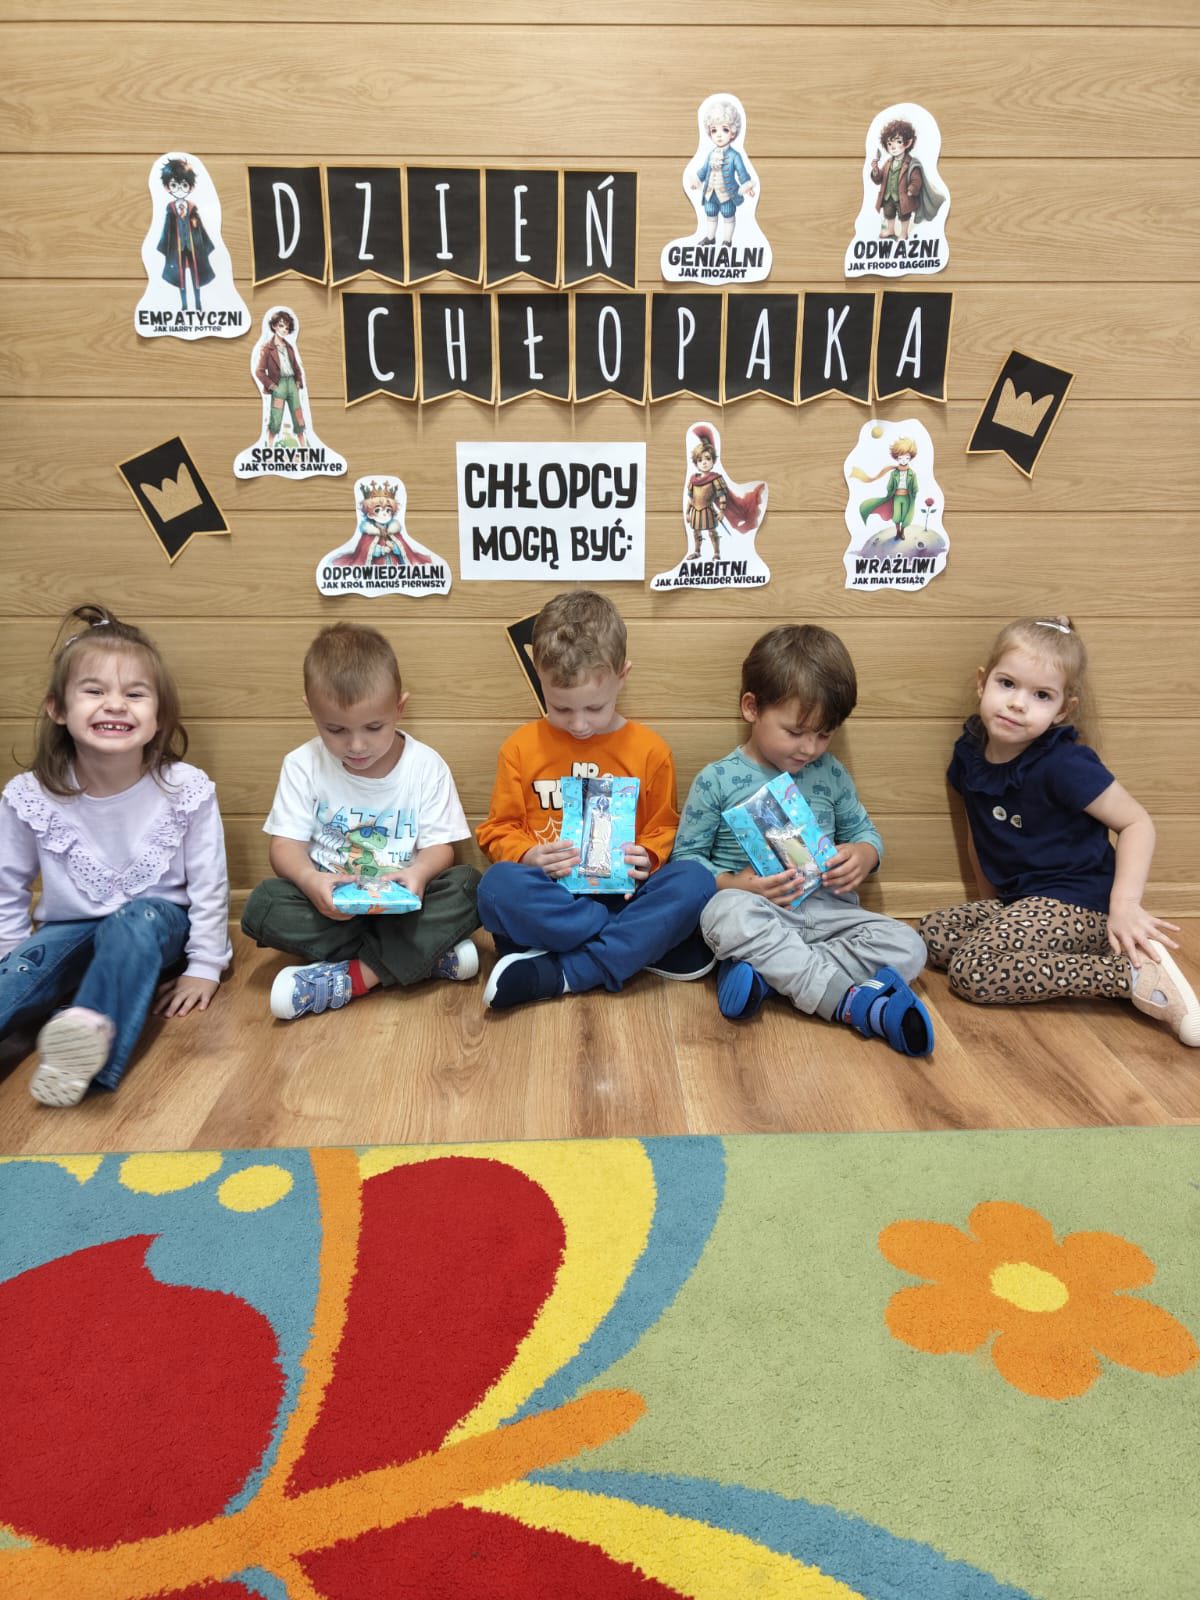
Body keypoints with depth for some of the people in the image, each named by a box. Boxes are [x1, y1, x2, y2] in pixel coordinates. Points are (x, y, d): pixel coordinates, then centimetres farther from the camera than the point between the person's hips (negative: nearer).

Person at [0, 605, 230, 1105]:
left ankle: (94, 1034, -56)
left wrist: (204, 967, -5)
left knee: (134, 922, -34)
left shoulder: (186, 790, -14)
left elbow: (209, 885, -6)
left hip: (157, 924, -2)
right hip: (70, 930, 2)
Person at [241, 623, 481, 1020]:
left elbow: (440, 846, -6)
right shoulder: (303, 766, -4)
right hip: (331, 904, 1)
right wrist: (311, 880, -30)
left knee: (467, 886, -27)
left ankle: (351, 977, -29)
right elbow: (286, 846, -6)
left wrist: (419, 872, -31)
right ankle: (426, 954, -26)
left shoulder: (426, 766, -6)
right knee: (263, 905, -27)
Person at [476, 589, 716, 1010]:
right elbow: (498, 830, 7)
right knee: (497, 887, -34)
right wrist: (530, 856, -15)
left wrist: (645, 858, -12)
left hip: (622, 892, 1)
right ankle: (648, 944, -23)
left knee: (694, 883, -29)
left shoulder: (649, 749, 5)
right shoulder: (522, 747, 5)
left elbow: (664, 829, 11)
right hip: (551, 895, 0)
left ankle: (553, 975, -28)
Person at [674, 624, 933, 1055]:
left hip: (826, 911, 5)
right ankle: (853, 1001, -38)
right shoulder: (717, 781, -3)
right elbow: (686, 856, -2)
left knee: (906, 947, -18)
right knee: (726, 911, -39)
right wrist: (733, 885, -21)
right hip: (757, 912, -4)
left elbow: (864, 831, 19)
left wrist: (863, 854, -6)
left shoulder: (830, 774, 10)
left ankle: (771, 971, -27)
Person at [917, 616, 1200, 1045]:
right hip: (1018, 899, 8)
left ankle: (1135, 976, -18)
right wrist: (990, 900, 16)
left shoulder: (1064, 765, -19)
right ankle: (1068, 966, -7)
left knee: (972, 972, -22)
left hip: (1075, 902, -8)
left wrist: (1125, 904, -23)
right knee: (932, 934, -5)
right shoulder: (970, 754, 2)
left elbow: (1137, 822, -14)